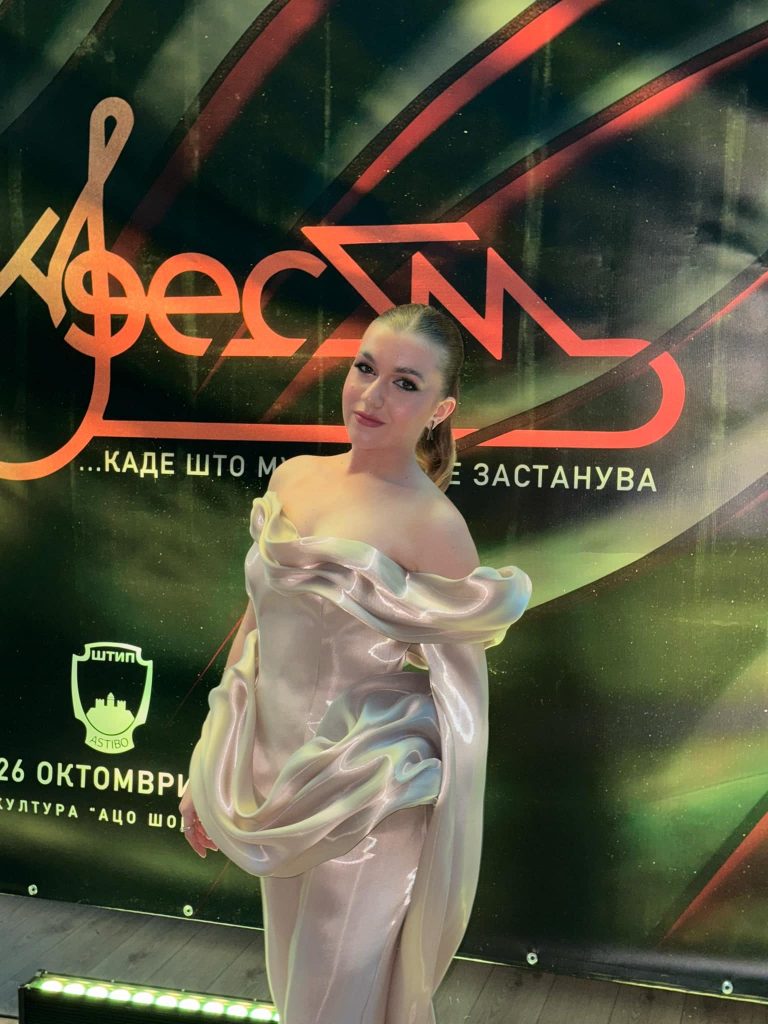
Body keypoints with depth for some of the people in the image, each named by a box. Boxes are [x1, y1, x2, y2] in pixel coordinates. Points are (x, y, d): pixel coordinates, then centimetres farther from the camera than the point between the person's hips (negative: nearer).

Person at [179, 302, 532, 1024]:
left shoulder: (433, 526, -18)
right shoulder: (292, 479, 0)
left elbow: (461, 707, -11)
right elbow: (258, 620, 8)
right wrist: (210, 771, 11)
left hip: (368, 802, -6)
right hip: (278, 790, 6)